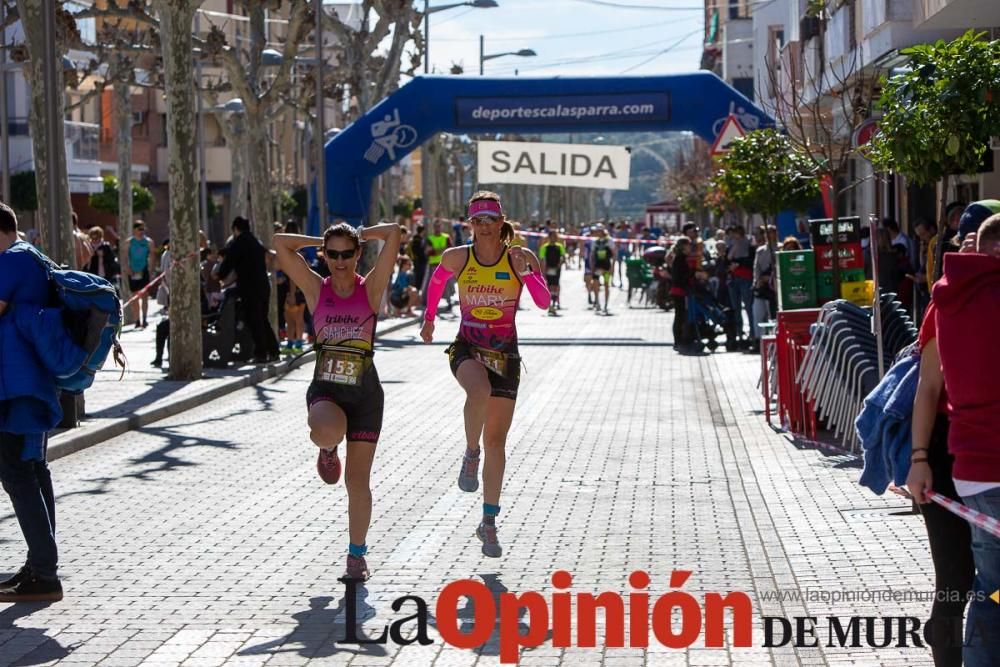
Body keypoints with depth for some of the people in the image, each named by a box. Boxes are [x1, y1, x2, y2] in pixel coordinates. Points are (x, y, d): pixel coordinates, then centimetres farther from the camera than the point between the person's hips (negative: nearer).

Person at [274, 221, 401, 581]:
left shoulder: (371, 288, 0)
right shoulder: (316, 289, 3)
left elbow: (393, 233, -9)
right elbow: (281, 243, -4)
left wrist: (359, 235, 6)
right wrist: (323, 241, 5)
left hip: (365, 392, 0)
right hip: (325, 388, 0)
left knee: (357, 479, 2)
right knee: (327, 432, -35)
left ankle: (357, 554, 17)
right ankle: (327, 448, 4)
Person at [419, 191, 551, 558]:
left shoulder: (521, 258, -5)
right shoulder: (456, 257, -2)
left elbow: (544, 302, -15)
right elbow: (437, 281, 19)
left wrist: (526, 272, -29)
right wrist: (429, 318, 26)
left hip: (505, 354, 1)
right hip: (467, 349, -1)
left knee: (496, 441, 4)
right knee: (480, 391, -38)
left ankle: (489, 523, 12)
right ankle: (471, 455, -11)